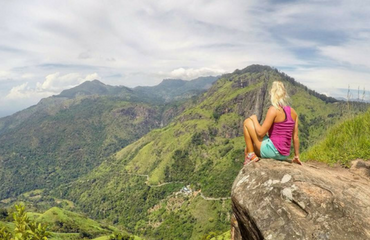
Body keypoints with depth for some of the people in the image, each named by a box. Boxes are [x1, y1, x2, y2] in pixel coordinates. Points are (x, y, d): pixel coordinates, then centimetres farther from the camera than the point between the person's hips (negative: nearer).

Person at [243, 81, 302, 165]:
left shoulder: (274, 110, -16)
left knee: (247, 122, 4)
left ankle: (251, 155, 2)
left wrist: (254, 119, -1)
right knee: (247, 149, 29)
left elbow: (261, 133, -18)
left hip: (272, 151, -8)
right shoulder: (293, 112, 5)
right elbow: (295, 137, 9)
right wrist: (297, 156, 18)